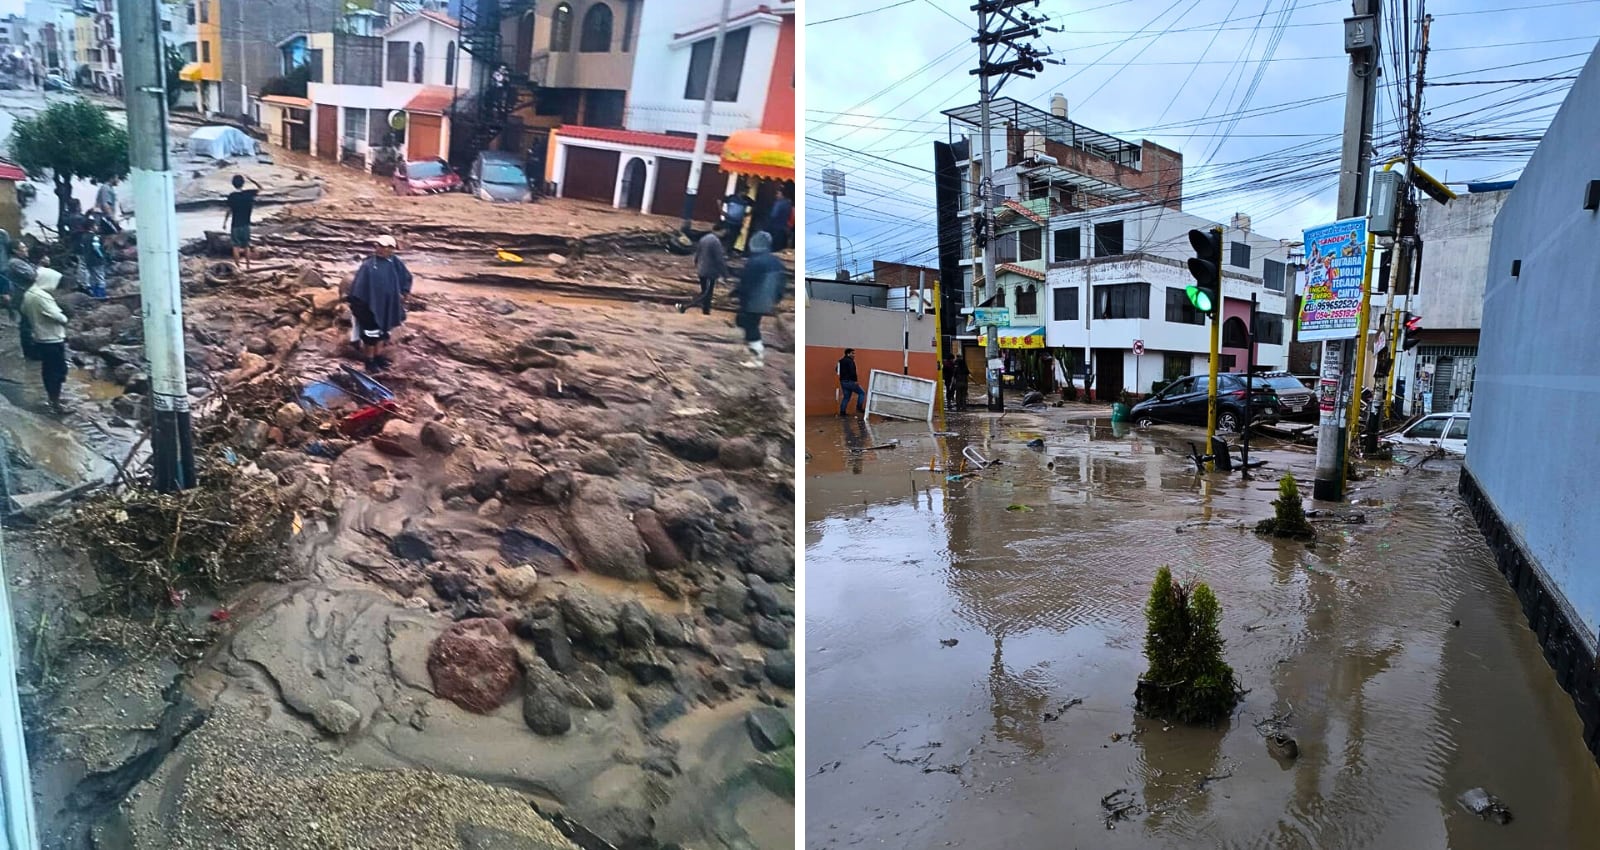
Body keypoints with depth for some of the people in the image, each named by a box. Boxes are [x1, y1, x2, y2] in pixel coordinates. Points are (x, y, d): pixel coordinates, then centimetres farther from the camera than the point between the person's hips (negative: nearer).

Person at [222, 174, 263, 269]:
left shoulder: (231, 196, -10)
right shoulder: (249, 193, -5)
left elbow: (229, 211, -9)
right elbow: (260, 188, 12)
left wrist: (224, 222, 1)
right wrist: (252, 180, 5)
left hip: (235, 225, -2)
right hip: (246, 225, 2)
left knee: (236, 246, 3)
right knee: (246, 246, 11)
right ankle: (248, 266, 11)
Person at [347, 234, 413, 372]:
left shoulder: (395, 263, -4)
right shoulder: (368, 265, -18)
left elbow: (407, 278, 12)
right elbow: (358, 286, -17)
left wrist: (403, 293, 5)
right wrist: (356, 304, -18)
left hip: (388, 306, 5)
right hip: (371, 305, -5)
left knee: (383, 330, 20)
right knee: (371, 333, 6)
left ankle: (379, 356, 37)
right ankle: (370, 360, 22)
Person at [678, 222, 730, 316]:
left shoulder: (704, 238, 7)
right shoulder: (716, 242, -21)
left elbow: (697, 254, 15)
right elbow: (720, 260, -20)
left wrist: (696, 266, 27)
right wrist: (725, 274, -12)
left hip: (701, 271, 9)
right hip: (710, 273, -9)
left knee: (705, 293, 17)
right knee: (706, 294, -3)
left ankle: (706, 312, 25)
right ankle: (684, 307, -8)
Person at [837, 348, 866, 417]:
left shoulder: (841, 361, 15)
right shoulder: (850, 361, -13)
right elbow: (852, 372, -22)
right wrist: (856, 380, -17)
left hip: (843, 382, 9)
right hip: (849, 381, -9)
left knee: (846, 396, 14)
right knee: (862, 393, 0)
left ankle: (842, 412, 10)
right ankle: (859, 408, -6)